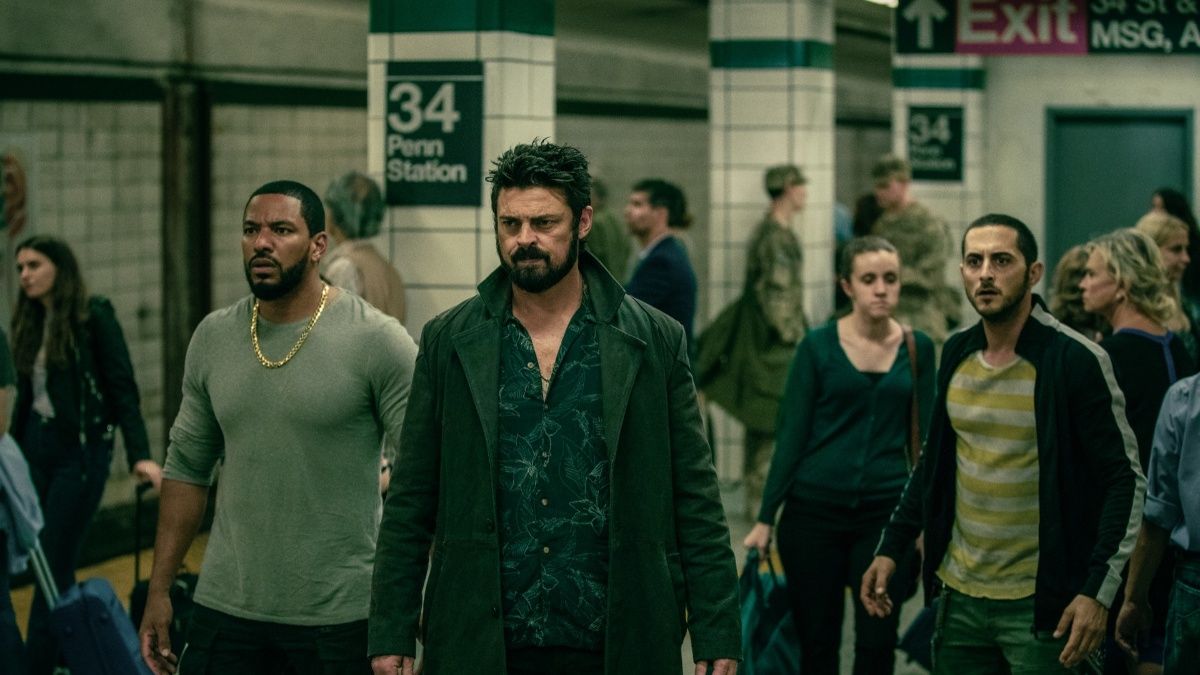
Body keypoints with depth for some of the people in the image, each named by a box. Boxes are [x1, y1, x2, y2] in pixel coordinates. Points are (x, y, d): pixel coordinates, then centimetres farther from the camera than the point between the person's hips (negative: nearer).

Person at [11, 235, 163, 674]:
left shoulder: (94, 316, -10)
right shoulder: (28, 323, 9)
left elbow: (123, 388, -14)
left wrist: (139, 455, -23)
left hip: (80, 452, -6)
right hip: (35, 446, 7)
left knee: (52, 569, -6)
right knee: (47, 569, 9)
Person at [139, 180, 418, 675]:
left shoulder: (376, 341, -9)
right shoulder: (212, 338, 7)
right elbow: (187, 469, 14)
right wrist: (159, 589, 10)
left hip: (341, 619, -4)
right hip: (225, 614, 4)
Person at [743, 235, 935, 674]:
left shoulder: (917, 348, 4)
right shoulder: (819, 346, -2)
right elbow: (791, 435, 0)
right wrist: (765, 518, -2)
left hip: (886, 512, 1)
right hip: (815, 510, -1)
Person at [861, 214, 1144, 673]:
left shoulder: (1076, 360, -12)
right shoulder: (956, 355, 6)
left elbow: (1125, 480, -12)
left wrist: (1099, 592, -19)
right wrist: (890, 548, 11)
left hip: (1041, 602, -5)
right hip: (959, 597, 5)